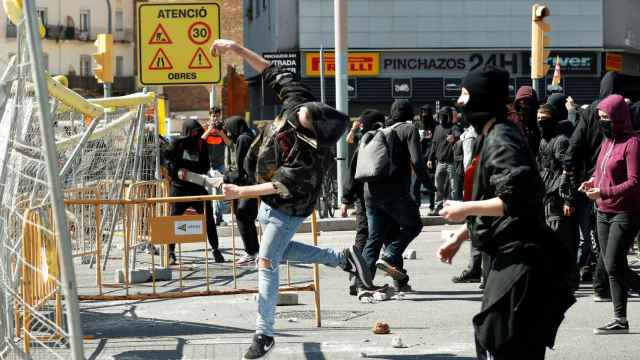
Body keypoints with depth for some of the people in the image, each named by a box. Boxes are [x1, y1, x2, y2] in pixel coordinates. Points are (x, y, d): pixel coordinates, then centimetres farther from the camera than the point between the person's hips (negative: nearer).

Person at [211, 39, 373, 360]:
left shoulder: (310, 153, -36)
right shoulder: (297, 101, -17)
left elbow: (280, 185, -35)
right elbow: (273, 74, -6)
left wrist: (241, 192, -38)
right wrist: (237, 49, -11)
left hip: (287, 209, -9)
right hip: (268, 203, 9)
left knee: (267, 261, -8)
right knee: (280, 250, 24)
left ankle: (264, 334, 0)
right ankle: (343, 258, 34)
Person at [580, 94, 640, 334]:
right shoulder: (607, 142, 14)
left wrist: (604, 192, -25)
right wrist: (593, 182, 3)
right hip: (604, 213, 9)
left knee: (614, 267, -15)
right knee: (613, 268, 8)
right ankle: (620, 320, 11)